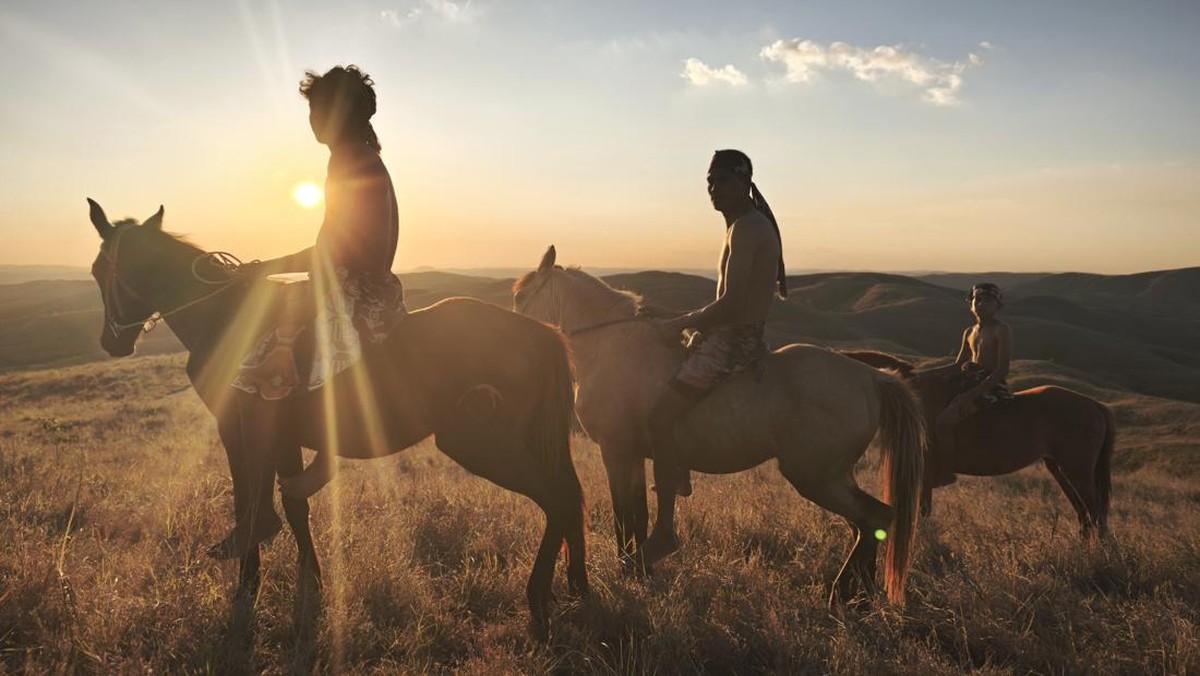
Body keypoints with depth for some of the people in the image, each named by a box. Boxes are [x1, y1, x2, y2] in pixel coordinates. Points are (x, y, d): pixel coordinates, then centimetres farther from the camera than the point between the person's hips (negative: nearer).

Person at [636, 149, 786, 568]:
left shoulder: (745, 228, -16)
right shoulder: (753, 223, 16)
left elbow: (729, 305, -24)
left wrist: (680, 325, -13)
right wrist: (690, 320, 16)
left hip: (732, 342, -11)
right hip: (740, 336, 11)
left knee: (660, 418, -14)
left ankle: (665, 529, -8)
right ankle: (679, 476, 31)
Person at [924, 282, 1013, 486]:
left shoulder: (1002, 330, -8)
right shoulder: (969, 333, 15)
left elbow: (1002, 370, -16)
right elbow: (957, 367, 17)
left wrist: (973, 393, -23)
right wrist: (924, 374, 6)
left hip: (991, 387, -9)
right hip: (970, 383, 9)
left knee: (944, 421, -26)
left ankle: (945, 472, -13)